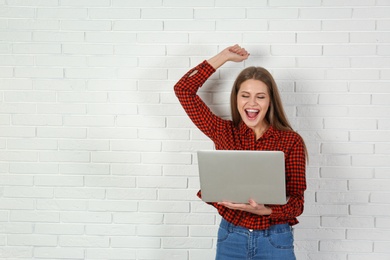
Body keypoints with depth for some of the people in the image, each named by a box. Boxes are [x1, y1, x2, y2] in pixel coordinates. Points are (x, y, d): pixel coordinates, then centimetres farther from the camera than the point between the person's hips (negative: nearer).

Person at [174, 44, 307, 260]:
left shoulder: (291, 141, -5)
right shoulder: (223, 132, 1)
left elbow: (297, 201, -5)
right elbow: (183, 89, 3)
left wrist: (263, 210, -25)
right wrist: (224, 56, 7)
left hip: (275, 241, -2)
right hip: (230, 237, 2)